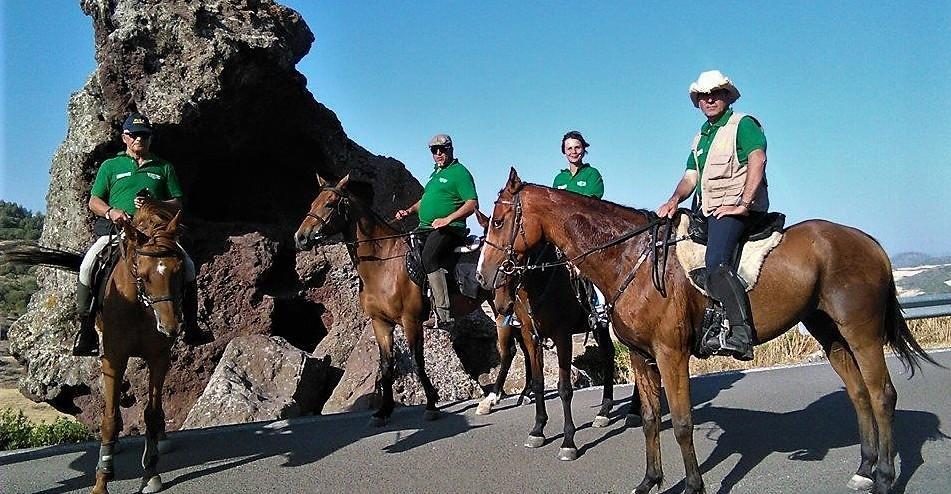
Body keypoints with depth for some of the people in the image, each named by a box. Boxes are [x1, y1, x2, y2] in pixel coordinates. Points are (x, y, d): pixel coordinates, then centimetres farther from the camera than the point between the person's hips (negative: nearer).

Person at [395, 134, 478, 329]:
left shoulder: (460, 172, -3)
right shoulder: (436, 173, 24)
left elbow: (473, 204, -13)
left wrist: (447, 219, -22)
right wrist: (409, 211, 16)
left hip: (449, 229, -10)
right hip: (425, 227, 10)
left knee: (428, 257, -32)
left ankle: (443, 314, -34)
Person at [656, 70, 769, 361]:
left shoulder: (743, 124, 2)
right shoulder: (700, 138, 25)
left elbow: (758, 160, -14)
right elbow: (690, 177, 17)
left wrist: (742, 204, -23)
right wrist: (674, 200, -5)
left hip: (735, 207, -9)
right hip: (706, 211, 9)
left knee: (716, 262, -30)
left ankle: (741, 334, -37)